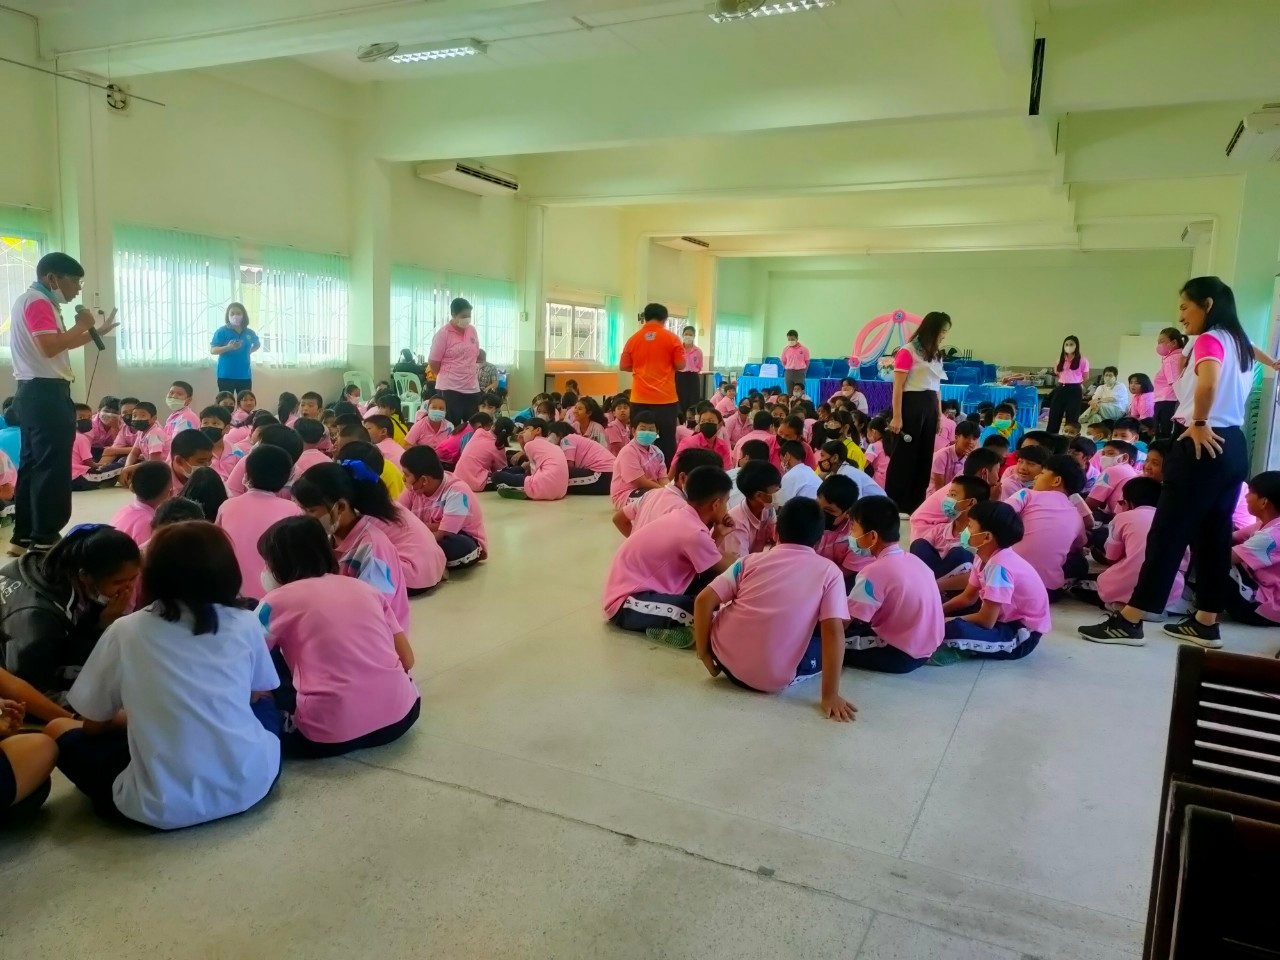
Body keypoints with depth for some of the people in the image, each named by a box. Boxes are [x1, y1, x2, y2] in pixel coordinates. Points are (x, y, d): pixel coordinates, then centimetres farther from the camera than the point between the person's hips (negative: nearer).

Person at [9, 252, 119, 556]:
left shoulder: (36, 302, 21)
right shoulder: (37, 302, -13)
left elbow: (59, 344, 22)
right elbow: (50, 346, -25)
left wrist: (96, 332, 22)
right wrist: (81, 325, -13)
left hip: (36, 392, 11)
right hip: (46, 393, -11)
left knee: (33, 464, 13)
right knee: (52, 467, -9)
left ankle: (24, 536, 18)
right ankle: (44, 539, -7)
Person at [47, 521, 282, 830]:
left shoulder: (126, 631, 1)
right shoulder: (245, 624, 4)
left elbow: (94, 724, 11)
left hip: (164, 806, -2)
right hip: (250, 784, 3)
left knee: (59, 730, 20)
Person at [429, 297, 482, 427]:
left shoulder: (472, 331, 7)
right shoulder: (443, 334, -9)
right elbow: (433, 362, -6)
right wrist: (447, 377, 5)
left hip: (472, 388, 5)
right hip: (450, 389, -5)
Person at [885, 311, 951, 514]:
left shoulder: (936, 355, 16)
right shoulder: (907, 352, -8)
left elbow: (937, 387, 18)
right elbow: (897, 387, -11)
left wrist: (940, 415, 15)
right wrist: (897, 417, -15)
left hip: (930, 406, 8)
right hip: (911, 404, -8)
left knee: (925, 455, 10)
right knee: (904, 454, -3)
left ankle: (916, 503, 18)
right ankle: (894, 504, 4)